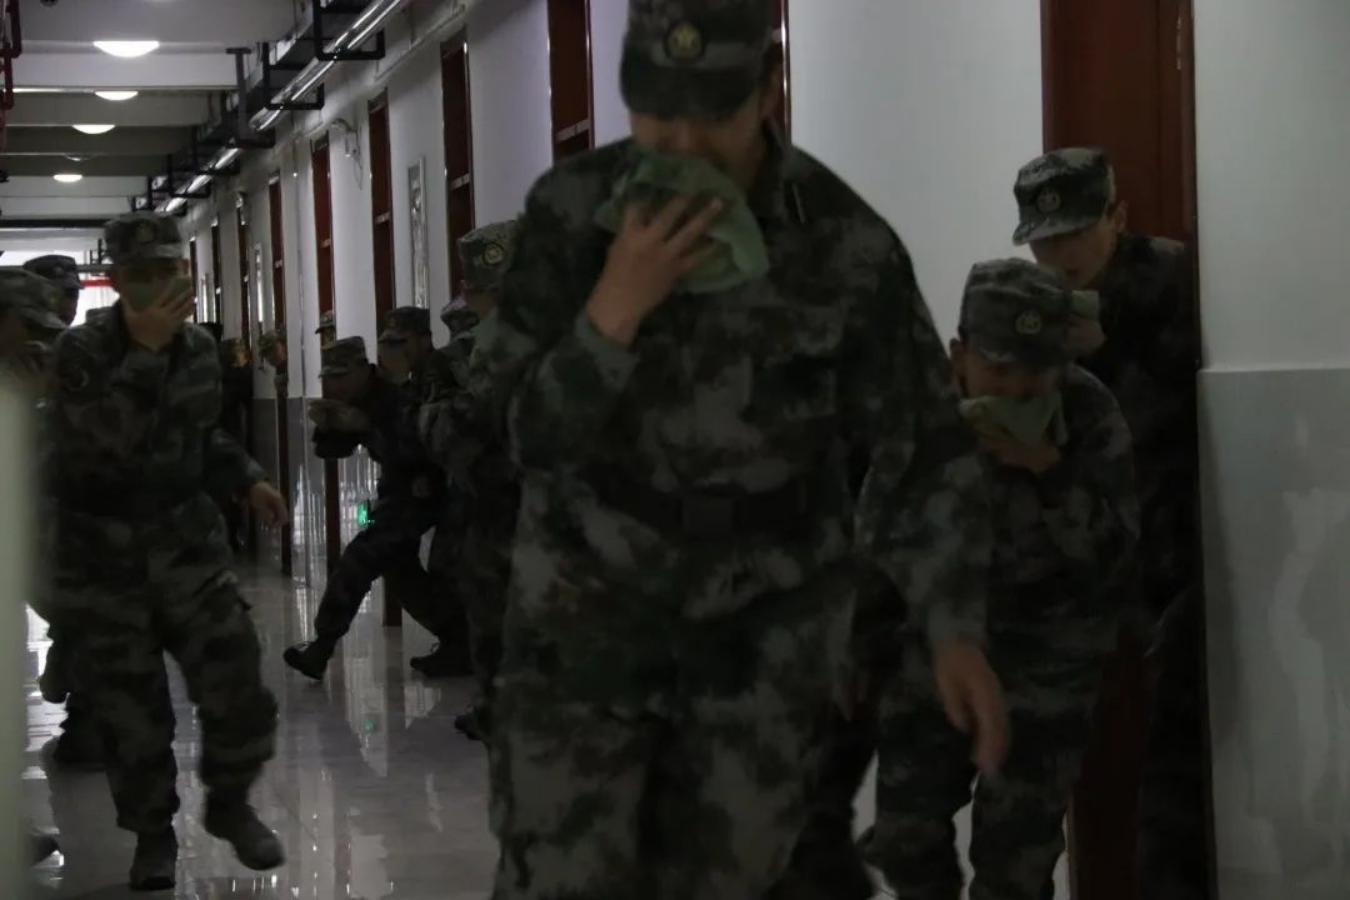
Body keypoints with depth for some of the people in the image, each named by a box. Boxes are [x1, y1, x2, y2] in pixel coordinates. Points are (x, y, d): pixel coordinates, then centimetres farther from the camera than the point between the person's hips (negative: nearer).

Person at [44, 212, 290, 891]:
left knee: (235, 688, -4)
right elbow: (102, 443, -30)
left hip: (187, 542, 3)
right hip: (104, 557, -3)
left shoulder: (200, 348, 3)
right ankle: (153, 833, 24)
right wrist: (144, 350, -33)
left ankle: (229, 804, 22)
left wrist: (247, 481, 8)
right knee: (131, 712, 3)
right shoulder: (81, 350, -13)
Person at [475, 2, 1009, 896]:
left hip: (763, 636, 0)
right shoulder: (571, 211, -10)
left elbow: (923, 452, -5)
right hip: (585, 620, 0)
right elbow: (532, 434, -11)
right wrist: (616, 306, -27)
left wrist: (956, 629, -18)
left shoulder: (847, 246, -12)